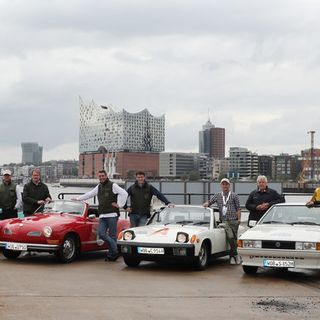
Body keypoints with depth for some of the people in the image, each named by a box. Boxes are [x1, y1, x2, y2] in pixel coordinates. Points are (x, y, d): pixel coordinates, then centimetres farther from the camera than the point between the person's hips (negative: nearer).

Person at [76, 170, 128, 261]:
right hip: (102, 216, 6)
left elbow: (124, 193, -9)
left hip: (112, 215, -6)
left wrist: (119, 204, -10)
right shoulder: (99, 187, 20)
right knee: (101, 233, -8)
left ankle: (111, 254, 5)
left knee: (112, 235, -4)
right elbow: (89, 194, 29)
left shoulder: (113, 185, 0)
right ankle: (115, 250, 3)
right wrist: (77, 199, 28)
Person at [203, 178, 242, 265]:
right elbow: (209, 202, 19)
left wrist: (239, 219, -1)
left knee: (234, 238, 0)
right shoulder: (217, 195, 16)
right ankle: (236, 255, -13)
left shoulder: (234, 196, 10)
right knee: (230, 237, -21)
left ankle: (232, 257, 11)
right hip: (224, 221, 0)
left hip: (234, 220, 0)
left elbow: (238, 208, 8)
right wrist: (206, 204, -4)